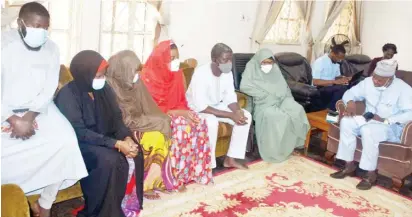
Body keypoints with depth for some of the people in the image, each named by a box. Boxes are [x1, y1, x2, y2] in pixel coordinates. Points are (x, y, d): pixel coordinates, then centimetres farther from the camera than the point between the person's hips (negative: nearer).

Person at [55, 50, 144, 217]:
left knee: (134, 154, -15)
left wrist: (127, 138, -19)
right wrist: (116, 144, -30)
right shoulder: (68, 95, -19)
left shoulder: (104, 90, 1)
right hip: (78, 143, -6)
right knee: (108, 160, -31)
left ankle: (128, 203, 0)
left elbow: (116, 118, 3)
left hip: (104, 139, 6)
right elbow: (79, 132, -25)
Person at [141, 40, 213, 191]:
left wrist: (184, 112, -12)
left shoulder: (177, 74, 2)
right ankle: (177, 176, -19)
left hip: (176, 113, 6)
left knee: (199, 123, -20)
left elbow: (181, 101, 10)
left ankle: (193, 170, -10)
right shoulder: (148, 76, -17)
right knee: (182, 127, -32)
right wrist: (178, 113, -24)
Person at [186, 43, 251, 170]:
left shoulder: (227, 73, -7)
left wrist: (238, 111, -24)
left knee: (246, 116, -8)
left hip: (217, 106, 7)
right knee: (211, 121, -38)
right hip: (197, 109, -7)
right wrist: (230, 115, -33)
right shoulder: (201, 73, -30)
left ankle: (230, 159, -1)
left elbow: (230, 98, -1)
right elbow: (201, 106, -33)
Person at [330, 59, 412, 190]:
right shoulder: (368, 82, 0)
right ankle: (349, 165, -14)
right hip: (369, 120, 6)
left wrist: (385, 120, -32)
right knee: (346, 122, -22)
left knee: (368, 130, -37)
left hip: (392, 127, -6)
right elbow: (350, 93, 9)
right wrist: (350, 102, -15)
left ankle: (371, 174, -23)